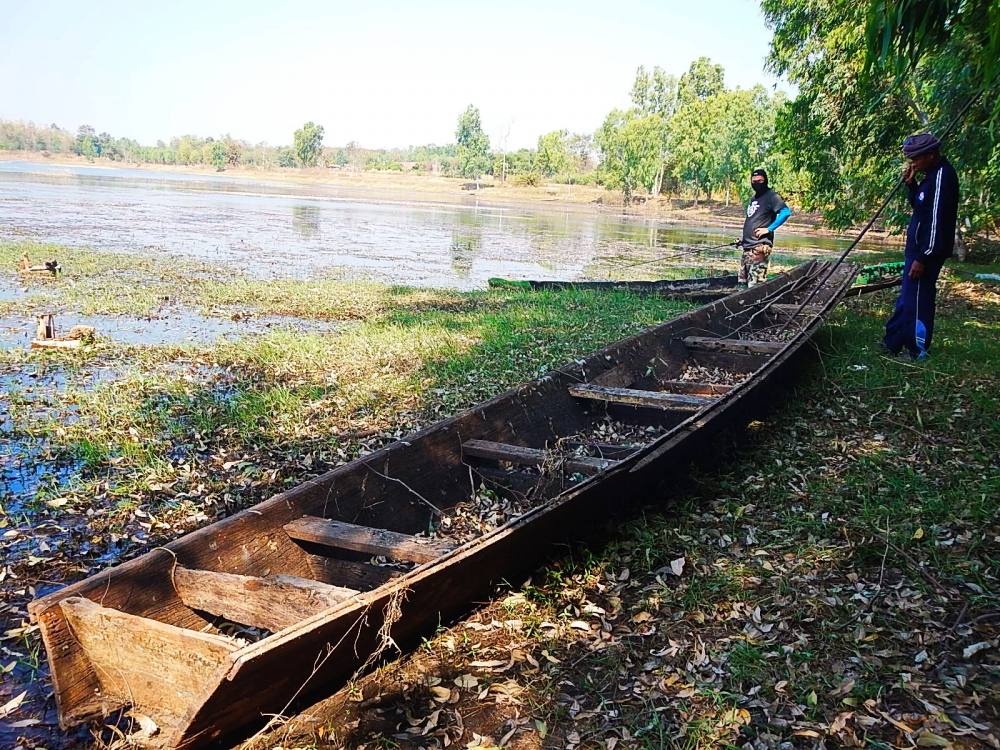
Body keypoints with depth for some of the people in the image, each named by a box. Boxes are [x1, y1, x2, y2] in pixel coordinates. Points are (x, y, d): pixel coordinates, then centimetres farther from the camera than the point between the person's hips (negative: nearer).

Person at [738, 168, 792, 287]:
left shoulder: (771, 196, -7)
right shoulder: (754, 198, 20)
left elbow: (786, 212, -20)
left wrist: (769, 229, -20)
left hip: (760, 246, -10)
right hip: (747, 246, 10)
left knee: (755, 286, -14)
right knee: (743, 283, 12)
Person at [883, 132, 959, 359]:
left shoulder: (942, 176, -19)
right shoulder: (933, 174, 11)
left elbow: (937, 220, -22)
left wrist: (923, 258, -22)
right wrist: (911, 184, 4)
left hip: (927, 251, -10)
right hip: (919, 247, 10)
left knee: (916, 300, -2)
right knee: (908, 298, 16)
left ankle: (918, 350, 8)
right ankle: (893, 343, 26)